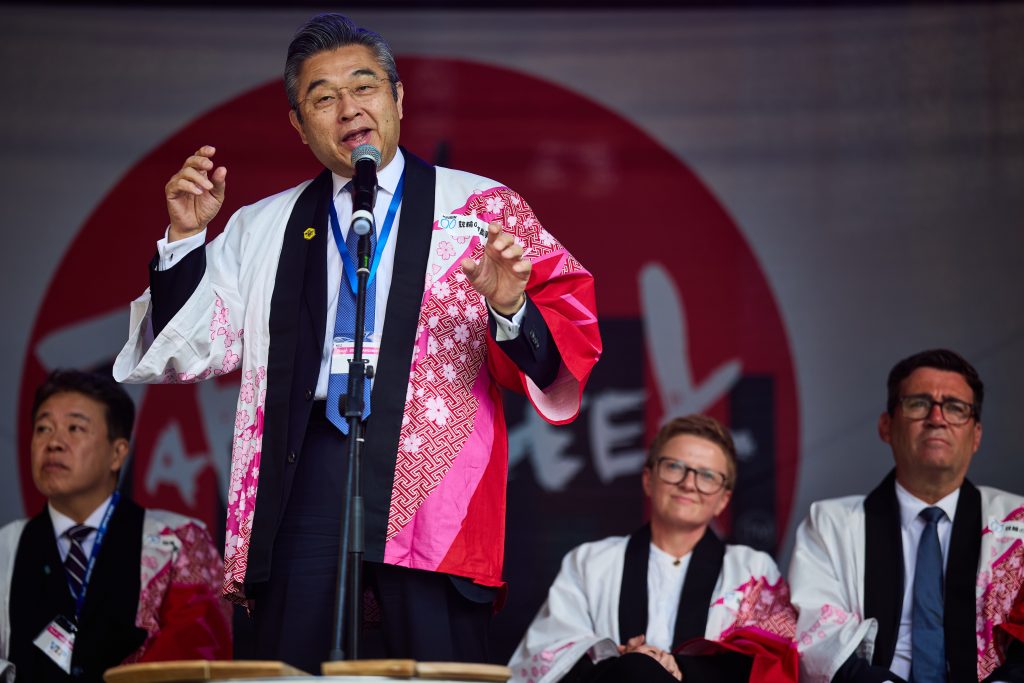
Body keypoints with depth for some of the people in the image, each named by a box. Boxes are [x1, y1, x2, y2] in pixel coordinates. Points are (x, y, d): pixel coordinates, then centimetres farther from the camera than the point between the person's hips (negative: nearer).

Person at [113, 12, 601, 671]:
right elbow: (194, 351, 15)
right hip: (306, 476, 2)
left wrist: (511, 308, -19)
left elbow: (568, 339, 3)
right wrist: (185, 238, 2)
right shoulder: (262, 228, 19)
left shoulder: (482, 206, 11)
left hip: (431, 472, -2)